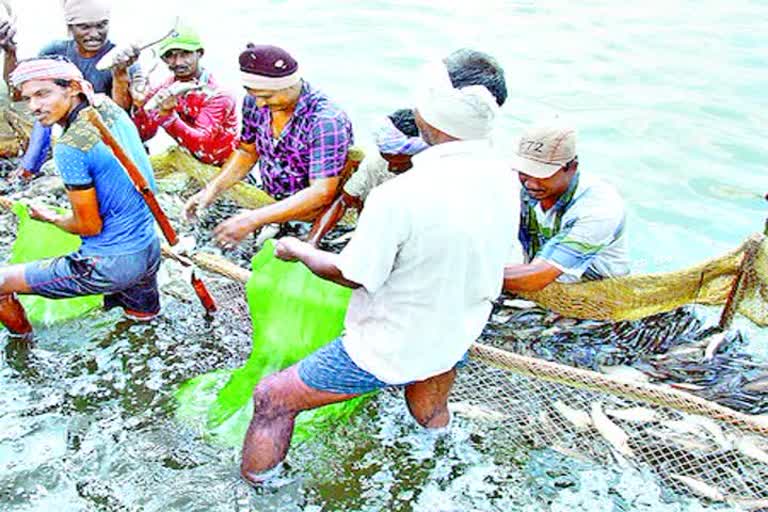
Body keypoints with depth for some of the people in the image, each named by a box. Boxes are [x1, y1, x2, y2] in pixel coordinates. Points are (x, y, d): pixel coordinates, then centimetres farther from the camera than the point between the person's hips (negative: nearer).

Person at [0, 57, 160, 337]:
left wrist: (52, 218, 3)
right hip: (150, 250, 9)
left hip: (112, 264, -8)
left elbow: (90, 226, -14)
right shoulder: (107, 106, -1)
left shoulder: (70, 148, -23)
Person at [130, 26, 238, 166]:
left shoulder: (218, 95, -16)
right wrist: (139, 107, -21)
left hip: (220, 169, -4)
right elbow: (142, 134, -4)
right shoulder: (164, 91, -1)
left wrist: (167, 115, -37)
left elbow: (201, 143, -27)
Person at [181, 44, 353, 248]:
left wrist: (254, 220, -34)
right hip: (272, 203, 6)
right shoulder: (255, 102, -6)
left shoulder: (326, 121, -27)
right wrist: (213, 188, -6)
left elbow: (322, 194, -31)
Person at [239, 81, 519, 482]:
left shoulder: (399, 196, -33)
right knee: (432, 420, 37)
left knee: (272, 400, 10)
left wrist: (298, 250, 0)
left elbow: (351, 275, -19)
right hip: (455, 339, 7)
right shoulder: (504, 180, -11)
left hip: (390, 349, -7)